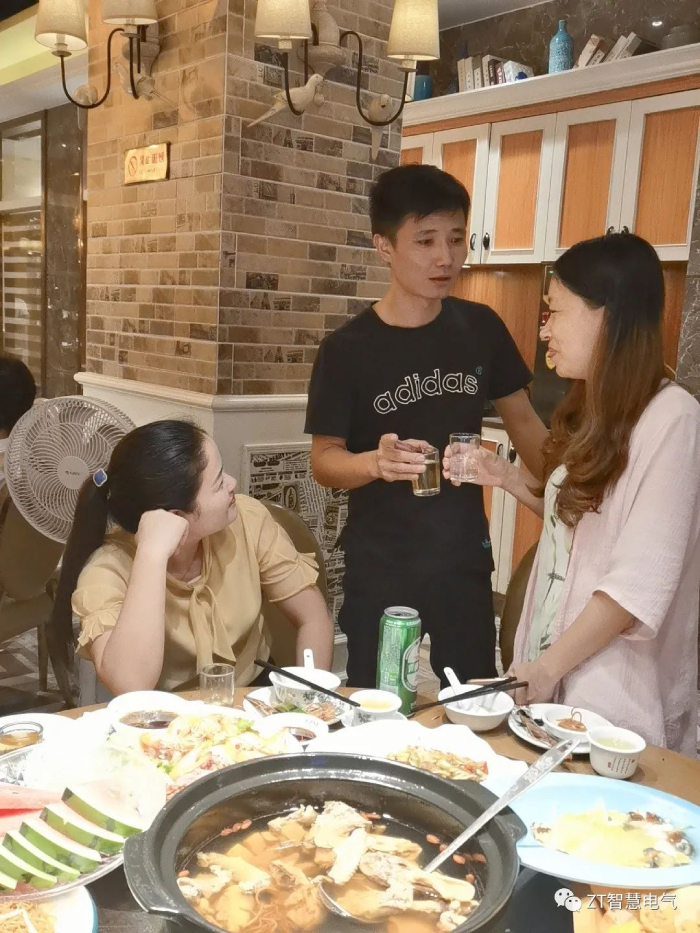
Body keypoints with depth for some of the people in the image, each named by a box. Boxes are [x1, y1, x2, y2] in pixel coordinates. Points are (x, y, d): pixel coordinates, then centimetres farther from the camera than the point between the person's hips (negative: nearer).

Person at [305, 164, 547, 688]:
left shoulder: (481, 328, -1)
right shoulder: (347, 349, -11)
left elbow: (522, 421, 9)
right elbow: (323, 460, -9)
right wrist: (376, 462, -29)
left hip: (465, 558, 3)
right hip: (380, 568, -2)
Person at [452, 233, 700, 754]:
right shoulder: (593, 411, 5)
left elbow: (642, 583, -22)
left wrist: (546, 667, -16)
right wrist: (506, 477, 0)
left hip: (617, 696, -7)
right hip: (554, 666, 7)